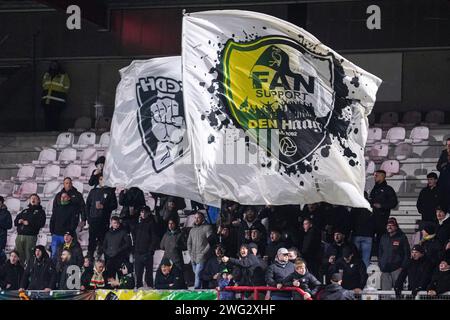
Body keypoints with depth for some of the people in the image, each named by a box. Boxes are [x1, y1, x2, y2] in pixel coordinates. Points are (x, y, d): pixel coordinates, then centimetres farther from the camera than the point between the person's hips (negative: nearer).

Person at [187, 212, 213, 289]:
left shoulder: (207, 228, -3)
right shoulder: (192, 230, 18)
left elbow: (211, 242, -9)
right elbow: (189, 243, 23)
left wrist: (203, 253, -13)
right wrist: (190, 253, 9)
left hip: (201, 258, -7)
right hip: (193, 258, 7)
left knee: (198, 274, -16)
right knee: (196, 274, 10)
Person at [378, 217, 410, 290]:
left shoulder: (402, 237, 2)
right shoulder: (383, 238, 17)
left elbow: (407, 253, 0)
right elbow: (380, 253, 23)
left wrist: (402, 266, -8)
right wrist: (380, 264, 12)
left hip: (397, 269, -5)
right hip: (385, 269, 5)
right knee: (385, 289, 0)